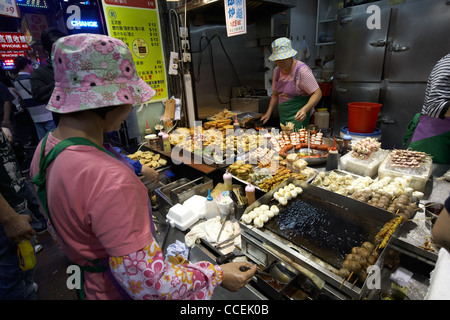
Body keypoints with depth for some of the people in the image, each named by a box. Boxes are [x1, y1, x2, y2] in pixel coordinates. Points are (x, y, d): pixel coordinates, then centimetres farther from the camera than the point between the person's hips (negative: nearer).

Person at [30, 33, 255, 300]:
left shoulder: (46, 149, -10)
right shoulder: (110, 180, -40)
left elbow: (58, 227, 5)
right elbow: (147, 283, -34)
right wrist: (217, 276, -23)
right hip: (120, 292, -7)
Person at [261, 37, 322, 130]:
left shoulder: (302, 70, -15)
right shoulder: (277, 71, 6)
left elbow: (317, 93, -16)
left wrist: (304, 110, -31)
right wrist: (268, 112, 8)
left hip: (298, 117, -6)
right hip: (283, 115, 7)